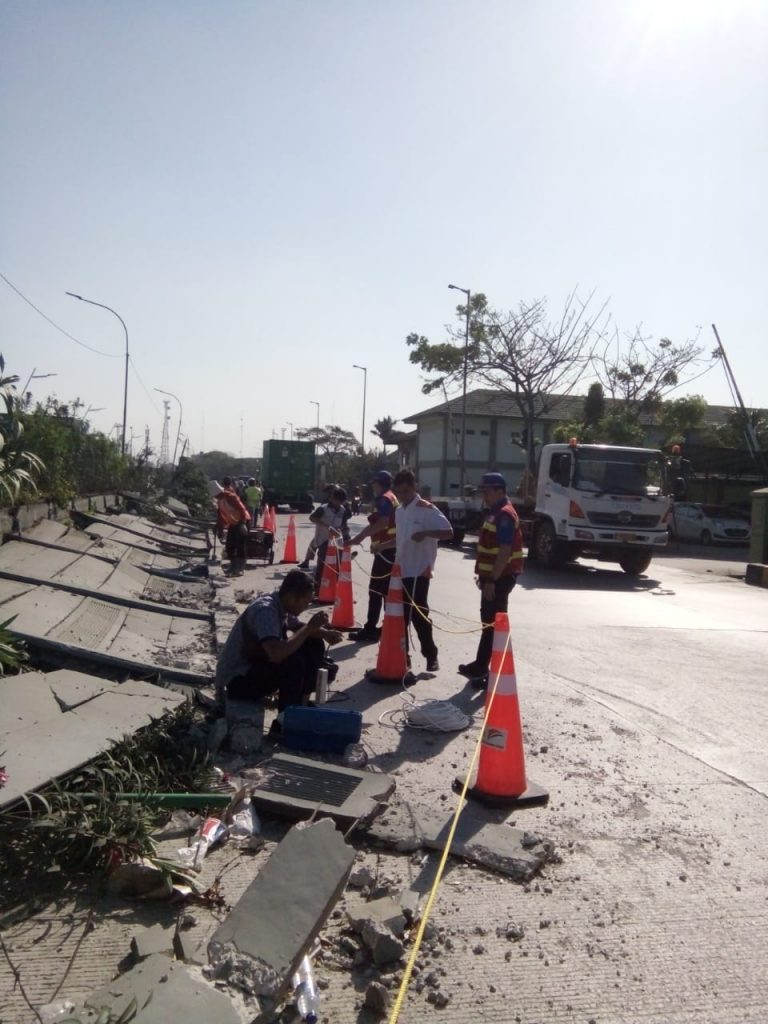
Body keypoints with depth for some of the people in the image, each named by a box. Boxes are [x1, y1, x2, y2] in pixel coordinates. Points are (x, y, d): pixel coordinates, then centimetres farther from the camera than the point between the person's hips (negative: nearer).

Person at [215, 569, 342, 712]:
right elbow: (277, 654, -42)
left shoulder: (282, 605, -2)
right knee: (293, 663, -32)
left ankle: (301, 704, 10)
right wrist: (310, 627, -31)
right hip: (236, 680, -9)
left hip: (258, 664, 9)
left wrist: (324, 633, -2)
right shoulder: (265, 610, -29)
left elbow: (298, 626, 18)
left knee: (314, 645, 5)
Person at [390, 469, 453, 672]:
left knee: (418, 614, -3)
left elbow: (448, 532, -17)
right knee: (401, 614, 10)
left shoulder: (427, 509, -11)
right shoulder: (399, 511, 12)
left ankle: (431, 655, 12)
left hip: (419, 571, -7)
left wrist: (426, 533, -30)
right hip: (401, 570, 7)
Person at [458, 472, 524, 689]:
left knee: (494, 624, -8)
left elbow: (505, 551, -23)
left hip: (500, 577, -10)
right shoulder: (495, 513, 15)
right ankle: (481, 666, 27)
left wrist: (492, 580, -24)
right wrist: (484, 575, 20)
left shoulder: (505, 515, -17)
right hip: (492, 576, 10)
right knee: (488, 622, 17)